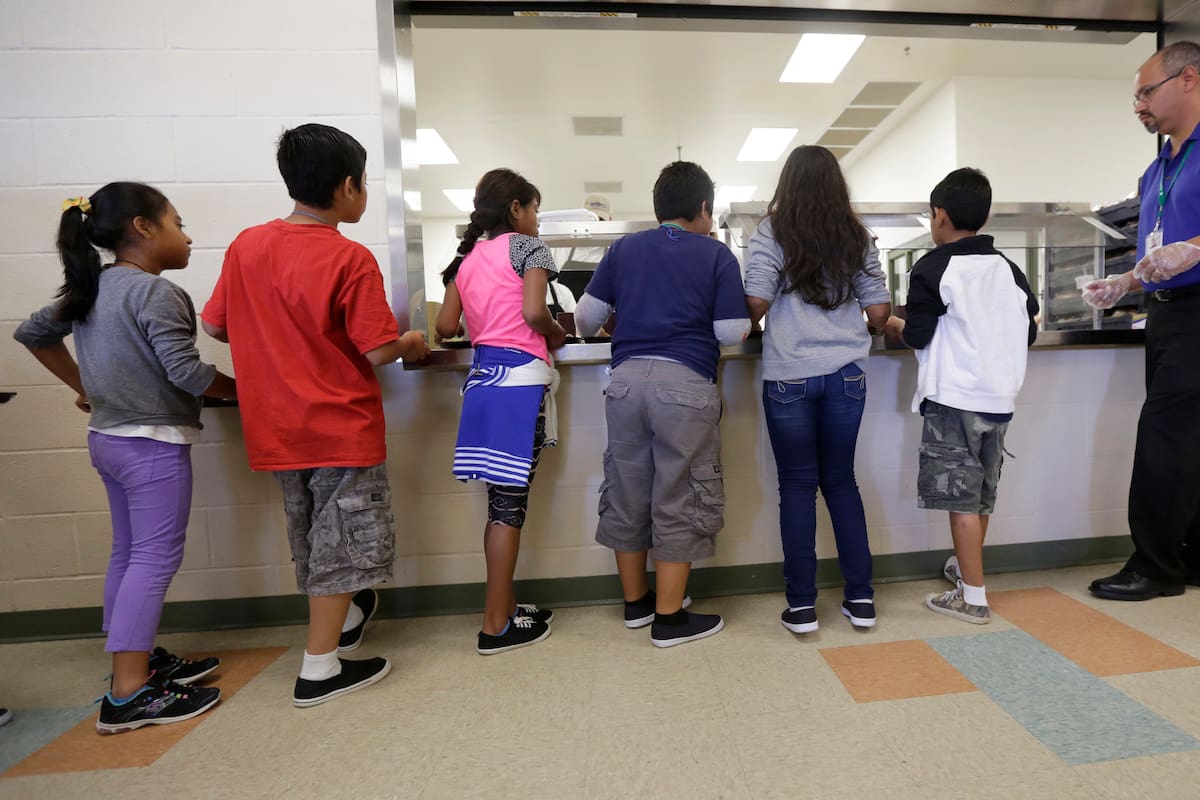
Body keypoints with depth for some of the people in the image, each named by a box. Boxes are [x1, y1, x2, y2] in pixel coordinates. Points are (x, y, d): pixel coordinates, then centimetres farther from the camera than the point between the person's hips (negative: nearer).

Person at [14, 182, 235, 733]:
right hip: (153, 443, -9)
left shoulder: (89, 289, 11)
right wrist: (243, 390, -7)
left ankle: (138, 660, 29)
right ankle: (128, 695, 1)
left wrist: (83, 387, 25)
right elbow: (187, 373, -22)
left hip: (108, 438, 9)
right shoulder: (156, 292, -16)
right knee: (156, 560, -5)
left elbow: (31, 332, 24)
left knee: (128, 555, 16)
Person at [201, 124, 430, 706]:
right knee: (341, 542, 8)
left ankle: (342, 618, 44)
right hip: (342, 426, -6)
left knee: (311, 536, 22)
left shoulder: (246, 245, 2)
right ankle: (320, 670, 19)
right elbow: (379, 351, -19)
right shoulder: (350, 259, -16)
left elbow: (215, 326, 7)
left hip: (277, 427, 7)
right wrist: (412, 343, 1)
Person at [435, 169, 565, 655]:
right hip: (521, 376, -7)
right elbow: (533, 311, -13)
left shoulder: (466, 257, 19)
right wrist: (557, 336, 6)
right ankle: (496, 627, 7)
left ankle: (504, 608, 22)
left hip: (483, 374, 7)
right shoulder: (527, 246, 1)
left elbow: (445, 326, 15)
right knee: (510, 501, -3)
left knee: (500, 499, 11)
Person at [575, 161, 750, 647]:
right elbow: (732, 333, -2)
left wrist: (590, 331, 33)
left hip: (626, 378, 4)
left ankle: (635, 602, 30)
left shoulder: (624, 248, 13)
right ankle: (669, 618, 17)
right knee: (679, 500, 6)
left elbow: (586, 317, 11)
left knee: (627, 493, 14)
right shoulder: (717, 255, 5)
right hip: (685, 383, -3)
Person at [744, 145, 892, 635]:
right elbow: (879, 310, 7)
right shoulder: (857, 237, 9)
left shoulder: (772, 233, -1)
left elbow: (756, 303, -11)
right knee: (841, 480, 14)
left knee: (797, 486, 5)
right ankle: (860, 598, 22)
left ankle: (802, 606, 13)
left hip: (789, 375, -3)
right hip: (846, 373, 3)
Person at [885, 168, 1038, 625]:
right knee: (982, 494, 20)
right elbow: (1028, 333, 14)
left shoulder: (932, 268, -8)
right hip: (1000, 397, 7)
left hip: (953, 398, -7)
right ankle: (966, 565, 39)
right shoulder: (1008, 269, 10)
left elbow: (917, 336, -8)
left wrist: (896, 327, 12)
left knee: (961, 499, -1)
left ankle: (973, 598, 6)